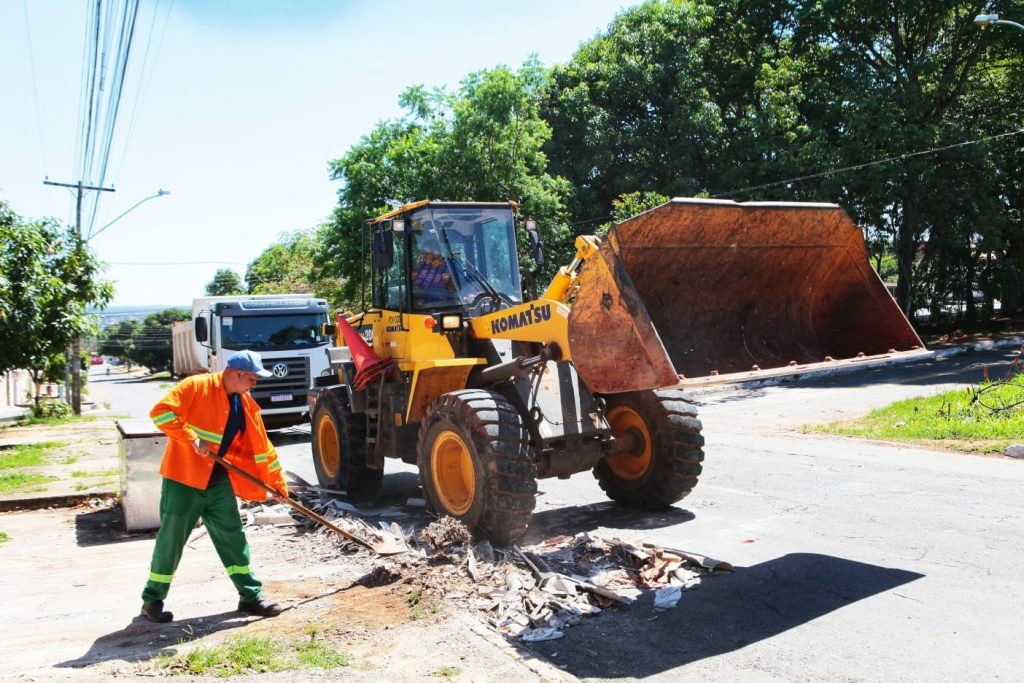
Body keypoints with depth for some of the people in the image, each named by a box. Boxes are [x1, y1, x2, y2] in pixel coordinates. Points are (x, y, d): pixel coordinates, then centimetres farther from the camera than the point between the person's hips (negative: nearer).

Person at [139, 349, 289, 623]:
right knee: (171, 539, 2)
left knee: (233, 537, 8)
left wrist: (278, 484, 9)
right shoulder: (197, 386, -14)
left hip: (218, 482, 6)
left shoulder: (247, 405, 4)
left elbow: (262, 447, 8)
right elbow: (160, 411, -21)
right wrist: (192, 438, -25)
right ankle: (152, 600, 19)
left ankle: (251, 596, 17)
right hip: (183, 478, -6)